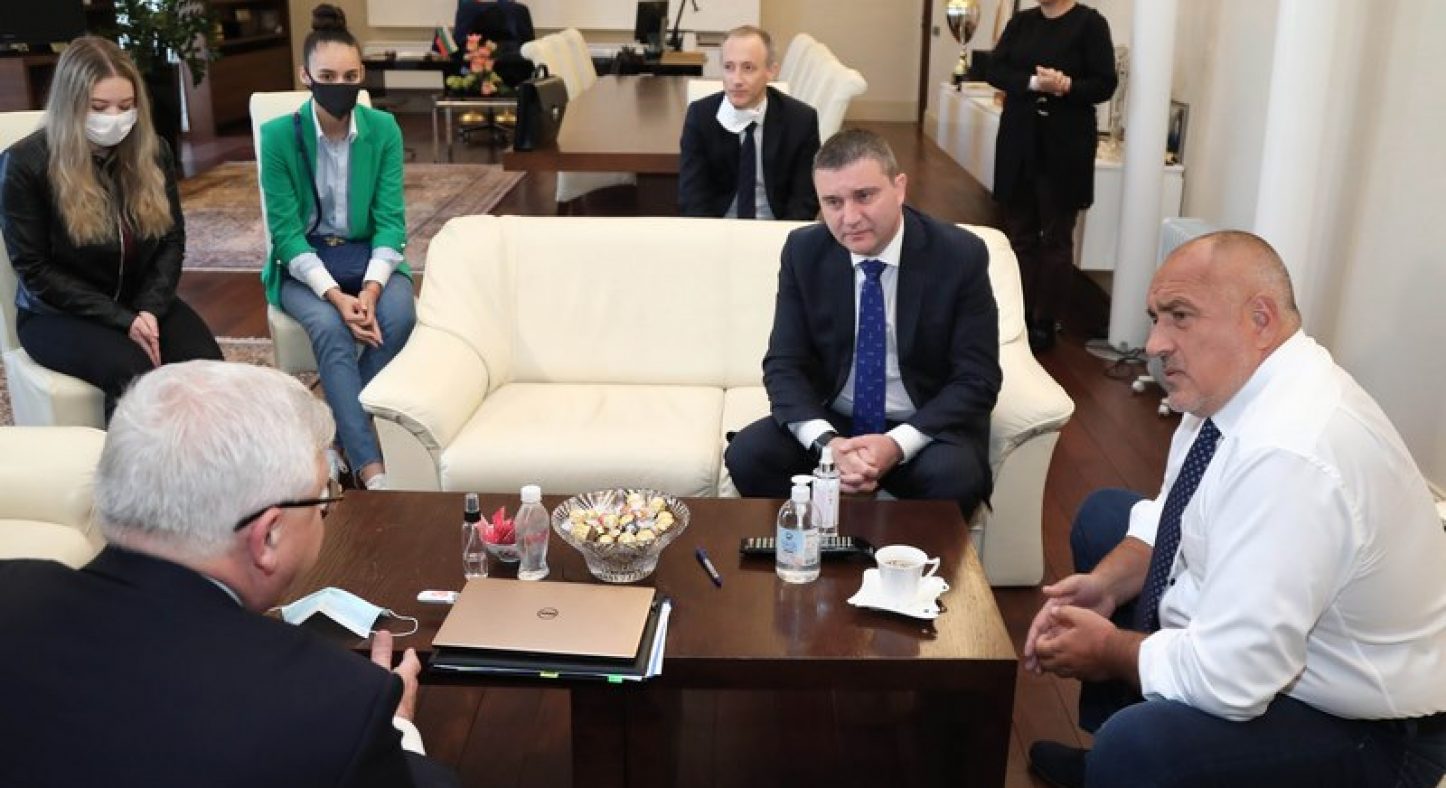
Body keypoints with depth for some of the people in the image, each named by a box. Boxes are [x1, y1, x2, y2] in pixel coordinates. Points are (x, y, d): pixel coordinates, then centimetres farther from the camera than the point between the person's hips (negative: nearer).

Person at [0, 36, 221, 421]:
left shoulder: (152, 151, 1)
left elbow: (172, 240, 5)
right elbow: (34, 270, -10)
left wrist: (149, 308, -13)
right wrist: (122, 319, -19)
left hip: (142, 302, 3)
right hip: (58, 313, -3)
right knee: (133, 374, -33)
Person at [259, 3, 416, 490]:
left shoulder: (383, 129, -6)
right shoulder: (279, 135, -12)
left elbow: (391, 221, -6)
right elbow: (286, 232, -12)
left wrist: (370, 288, -22)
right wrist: (335, 295, -25)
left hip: (368, 255, 2)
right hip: (303, 263, -2)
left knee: (399, 316, -29)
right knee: (330, 328, -32)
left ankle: (335, 435, -13)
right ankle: (371, 471, -32)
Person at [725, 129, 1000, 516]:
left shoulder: (961, 255, -12)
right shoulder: (803, 251, -5)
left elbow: (977, 379, -11)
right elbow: (784, 365, -5)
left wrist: (898, 444, -26)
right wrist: (825, 442, -25)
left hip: (926, 430, -2)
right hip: (831, 423, 2)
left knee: (956, 478, -33)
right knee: (747, 455, -23)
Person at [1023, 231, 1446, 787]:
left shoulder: (1288, 455, -33)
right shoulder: (1232, 381, -6)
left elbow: (1226, 679, -31)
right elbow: (1172, 516, 11)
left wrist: (1109, 651, -14)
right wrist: (1104, 586, -6)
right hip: (1254, 634, 9)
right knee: (1103, 517, 15)